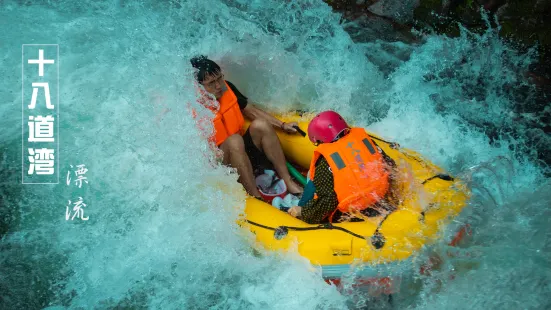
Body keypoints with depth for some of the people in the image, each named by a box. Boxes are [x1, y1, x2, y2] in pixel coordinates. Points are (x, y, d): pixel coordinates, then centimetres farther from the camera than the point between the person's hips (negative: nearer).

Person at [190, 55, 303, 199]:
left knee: (260, 124, -18)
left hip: (242, 150, 7)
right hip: (221, 163, -6)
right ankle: (256, 198, -32)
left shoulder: (227, 88, -3)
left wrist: (282, 125, 6)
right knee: (234, 141, -33)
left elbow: (252, 111, 9)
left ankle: (288, 182, -19)